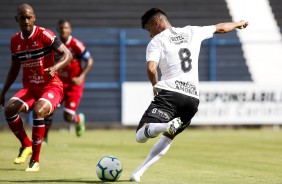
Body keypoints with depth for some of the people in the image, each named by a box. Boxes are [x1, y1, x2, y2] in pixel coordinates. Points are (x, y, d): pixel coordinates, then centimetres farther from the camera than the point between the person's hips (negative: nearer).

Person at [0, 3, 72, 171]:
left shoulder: (44, 35, -13)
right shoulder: (15, 41, 4)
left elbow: (68, 55, -18)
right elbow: (15, 68, 17)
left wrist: (55, 68, -37)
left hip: (51, 87, -5)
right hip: (29, 87, 5)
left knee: (38, 111, -34)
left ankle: (35, 161, -21)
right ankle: (26, 145, 2)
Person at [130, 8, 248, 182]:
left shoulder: (156, 41, 5)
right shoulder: (193, 32, 20)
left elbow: (151, 69, -11)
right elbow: (221, 28, 33)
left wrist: (155, 86, 9)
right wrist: (239, 23, 53)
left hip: (169, 94, -6)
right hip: (193, 98, 6)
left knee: (141, 136, -11)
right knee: (167, 138, 23)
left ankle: (166, 126, -40)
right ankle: (139, 172, 11)